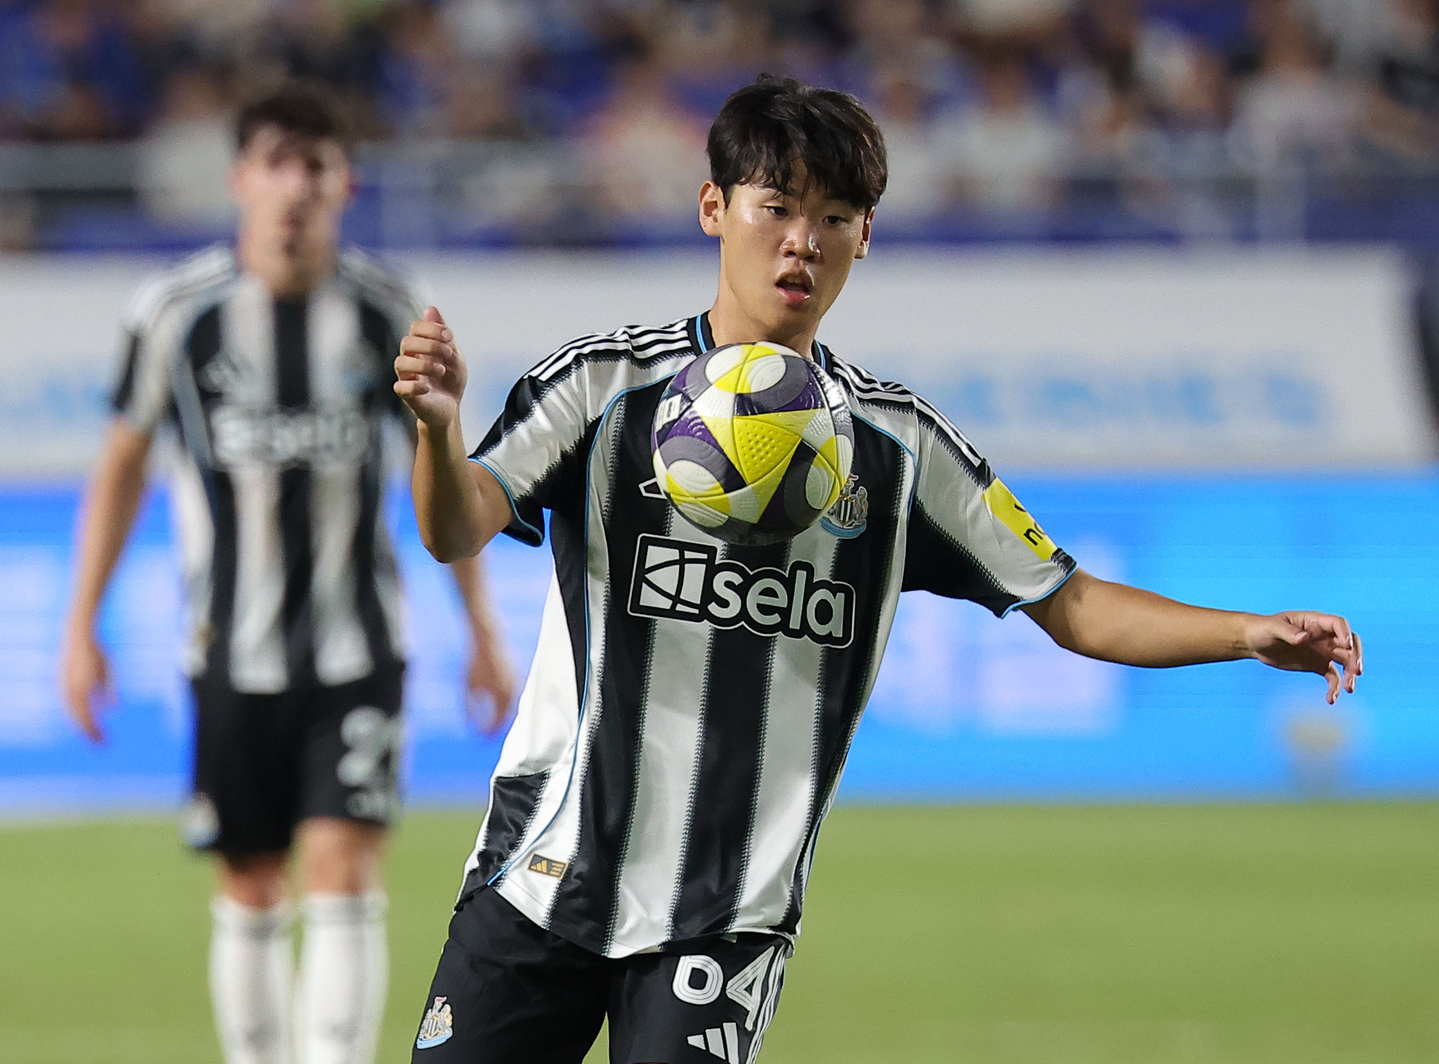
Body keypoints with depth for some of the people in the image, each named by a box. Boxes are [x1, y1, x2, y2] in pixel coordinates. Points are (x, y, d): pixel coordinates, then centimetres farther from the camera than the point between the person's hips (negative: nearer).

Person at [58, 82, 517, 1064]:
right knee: (251, 894, 6)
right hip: (234, 651, 0)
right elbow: (122, 465, 7)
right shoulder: (180, 311, -4)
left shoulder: (385, 310, -1)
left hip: (357, 647, 0)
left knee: (345, 875, -12)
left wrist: (483, 628, 11)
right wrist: (82, 627, 4)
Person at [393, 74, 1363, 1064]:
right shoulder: (607, 382, -2)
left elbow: (1068, 603, 8)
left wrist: (1254, 633, -7)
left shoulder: (900, 444, 4)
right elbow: (457, 530, -14)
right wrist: (438, 425, -37)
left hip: (731, 906, 0)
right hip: (544, 872, 0)